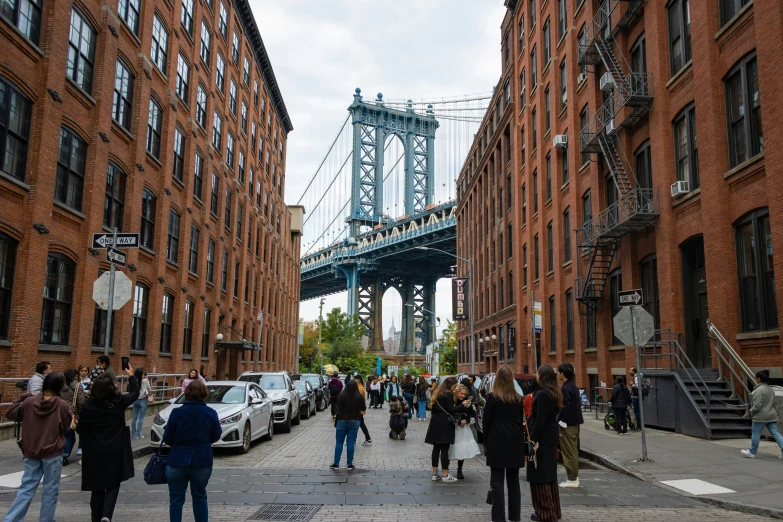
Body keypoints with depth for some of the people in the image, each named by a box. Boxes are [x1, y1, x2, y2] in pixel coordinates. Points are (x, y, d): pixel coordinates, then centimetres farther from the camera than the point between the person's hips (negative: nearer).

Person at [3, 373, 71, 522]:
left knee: (26, 488, 12)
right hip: (53, 453, -3)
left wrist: (21, 399, 17)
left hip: (32, 453, 3)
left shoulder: (29, 402, -6)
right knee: (50, 490, 8)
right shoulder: (62, 405, -13)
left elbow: (10, 414, 8)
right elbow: (66, 427, -1)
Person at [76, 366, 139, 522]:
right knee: (113, 485, 11)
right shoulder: (119, 402, -10)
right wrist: (131, 376, 24)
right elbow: (135, 393, 10)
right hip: (115, 452, -1)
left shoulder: (88, 406, -12)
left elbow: (80, 430, -2)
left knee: (97, 488, 14)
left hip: (95, 453, 1)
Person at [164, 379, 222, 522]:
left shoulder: (177, 413, -11)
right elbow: (216, 436, 3)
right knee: (200, 497, 18)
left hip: (178, 461, -2)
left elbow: (167, 438, -3)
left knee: (176, 499, 8)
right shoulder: (211, 413, -7)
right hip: (203, 462, 2)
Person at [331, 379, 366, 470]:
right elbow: (363, 408, 6)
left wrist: (336, 422, 1)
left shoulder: (341, 396, -10)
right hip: (355, 421, 1)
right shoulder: (359, 397, -7)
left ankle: (336, 463, 7)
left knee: (339, 442, 7)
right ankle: (350, 464, 7)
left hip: (342, 420, -1)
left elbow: (339, 410, -7)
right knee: (351, 442, 6)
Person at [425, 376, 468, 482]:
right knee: (444, 449, -4)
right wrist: (462, 405, -6)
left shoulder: (437, 393, 16)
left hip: (435, 423, 8)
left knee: (436, 448, 9)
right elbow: (451, 410, -14)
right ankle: (445, 475, -1)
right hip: (444, 424, -8)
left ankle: (435, 473, 12)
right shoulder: (448, 395, -11)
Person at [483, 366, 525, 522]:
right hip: (515, 444, 4)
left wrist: (486, 443, 4)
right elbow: (521, 422, 11)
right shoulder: (518, 399, 5)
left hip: (497, 443, -4)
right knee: (513, 480, 11)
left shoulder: (492, 397, -7)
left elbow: (486, 422, -5)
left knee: (497, 481, -1)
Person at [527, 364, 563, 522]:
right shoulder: (555, 394, 9)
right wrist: (529, 422, 22)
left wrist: (533, 439, -18)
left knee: (539, 475, -1)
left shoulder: (543, 394, -20)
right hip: (551, 437, 10)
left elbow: (541, 420, -22)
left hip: (542, 438, -10)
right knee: (549, 474, 16)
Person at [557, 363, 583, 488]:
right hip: (575, 423, 10)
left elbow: (565, 407, -24)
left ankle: (572, 480, 4)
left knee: (568, 452, -1)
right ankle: (575, 477, 25)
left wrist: (558, 421, -14)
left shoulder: (565, 388, -19)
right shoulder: (573, 386, 10)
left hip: (567, 424, -10)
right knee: (573, 451, 16)